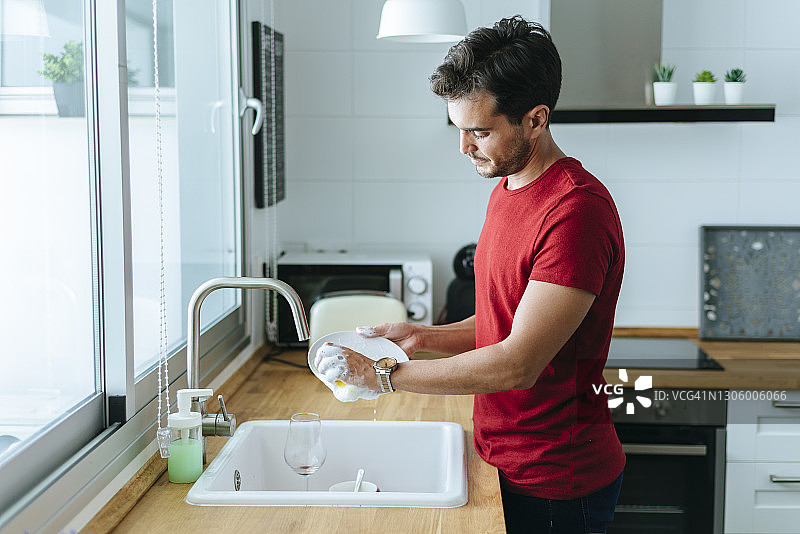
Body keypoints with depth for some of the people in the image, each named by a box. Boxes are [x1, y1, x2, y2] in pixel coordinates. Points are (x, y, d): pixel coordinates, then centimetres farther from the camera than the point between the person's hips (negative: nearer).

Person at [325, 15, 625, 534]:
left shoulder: (577, 210, -23)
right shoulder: (507, 190, 9)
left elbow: (518, 364, -26)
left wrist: (386, 374, -20)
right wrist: (424, 337, 0)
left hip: (555, 486, -8)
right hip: (506, 461, 8)